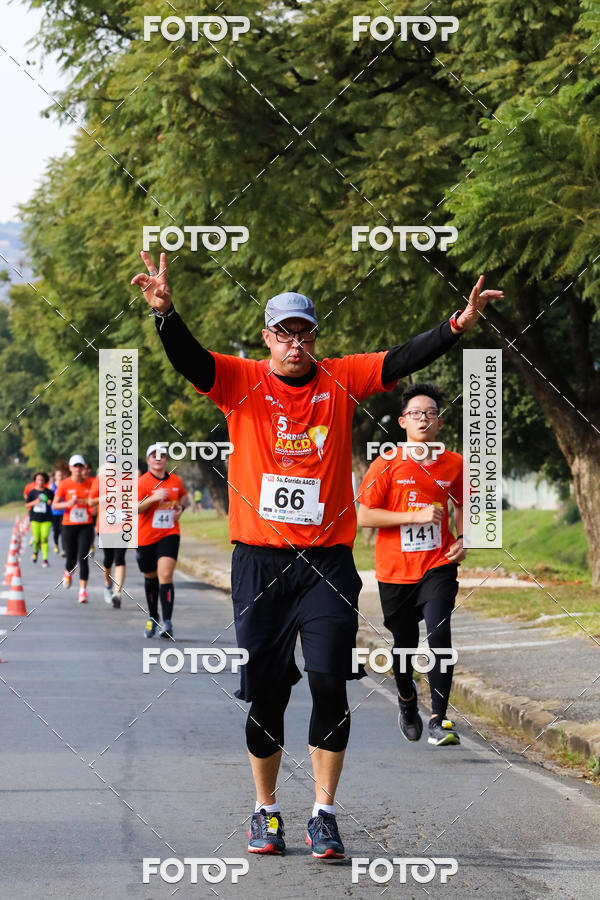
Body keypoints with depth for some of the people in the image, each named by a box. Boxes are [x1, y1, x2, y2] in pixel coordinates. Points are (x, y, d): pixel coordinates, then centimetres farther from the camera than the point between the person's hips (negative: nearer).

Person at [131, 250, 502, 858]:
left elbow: (403, 360, -3)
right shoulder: (241, 383, 2)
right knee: (266, 693, 4)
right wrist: (164, 312, -33)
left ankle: (323, 815, 0)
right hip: (259, 560, 0)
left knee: (329, 683, -10)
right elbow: (188, 359, -14)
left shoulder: (341, 381, 6)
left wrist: (458, 326, -18)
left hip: (327, 561, 0)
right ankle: (266, 811, 21)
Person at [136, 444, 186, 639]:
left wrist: (180, 507, 8)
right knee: (150, 577, 13)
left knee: (165, 575, -16)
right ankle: (152, 618, 35)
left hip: (169, 534, 0)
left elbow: (183, 495, 28)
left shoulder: (175, 481, 6)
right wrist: (152, 498, -29)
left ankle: (167, 622, -22)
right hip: (146, 536, 0)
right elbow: (134, 508, -15)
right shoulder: (142, 482, -5)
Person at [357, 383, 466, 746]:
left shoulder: (454, 464, 4)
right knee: (405, 644, 11)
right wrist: (416, 516, -16)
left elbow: (462, 504, 22)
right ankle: (407, 698, 42)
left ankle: (440, 719, -17)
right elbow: (364, 515, -9)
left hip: (438, 566, 1)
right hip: (395, 570, 0)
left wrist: (463, 539, 4)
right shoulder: (386, 465, -5)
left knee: (439, 633, -20)